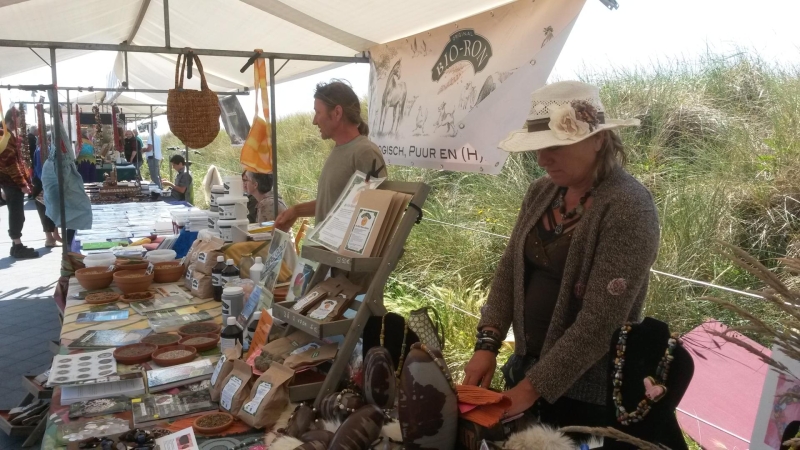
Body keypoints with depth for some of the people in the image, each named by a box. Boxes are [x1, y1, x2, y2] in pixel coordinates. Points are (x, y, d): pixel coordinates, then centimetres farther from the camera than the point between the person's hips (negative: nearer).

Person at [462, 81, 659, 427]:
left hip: (587, 391, -6)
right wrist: (487, 343, -8)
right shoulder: (542, 192, 1)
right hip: (527, 366, 6)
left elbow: (600, 321, -23)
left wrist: (531, 388, -21)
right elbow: (510, 268, 4)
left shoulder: (629, 209, -20)